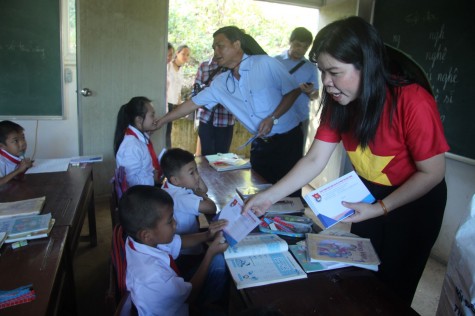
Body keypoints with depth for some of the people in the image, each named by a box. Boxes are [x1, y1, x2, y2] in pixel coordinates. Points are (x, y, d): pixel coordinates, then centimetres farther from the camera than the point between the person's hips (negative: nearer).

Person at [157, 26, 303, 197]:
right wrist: (161, 122, 9)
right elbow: (192, 104, 8)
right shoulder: (220, 83, 4)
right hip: (261, 144, 5)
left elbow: (294, 91, -8)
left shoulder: (266, 63, -11)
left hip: (287, 139, -4)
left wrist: (273, 118, -18)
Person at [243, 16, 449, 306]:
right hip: (369, 194, 5)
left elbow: (432, 173, -21)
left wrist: (380, 208, -26)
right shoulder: (339, 102, -14)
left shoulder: (413, 103, -30)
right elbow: (314, 160, -14)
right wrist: (270, 196, -20)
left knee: (393, 286, 13)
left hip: (415, 201, -4)